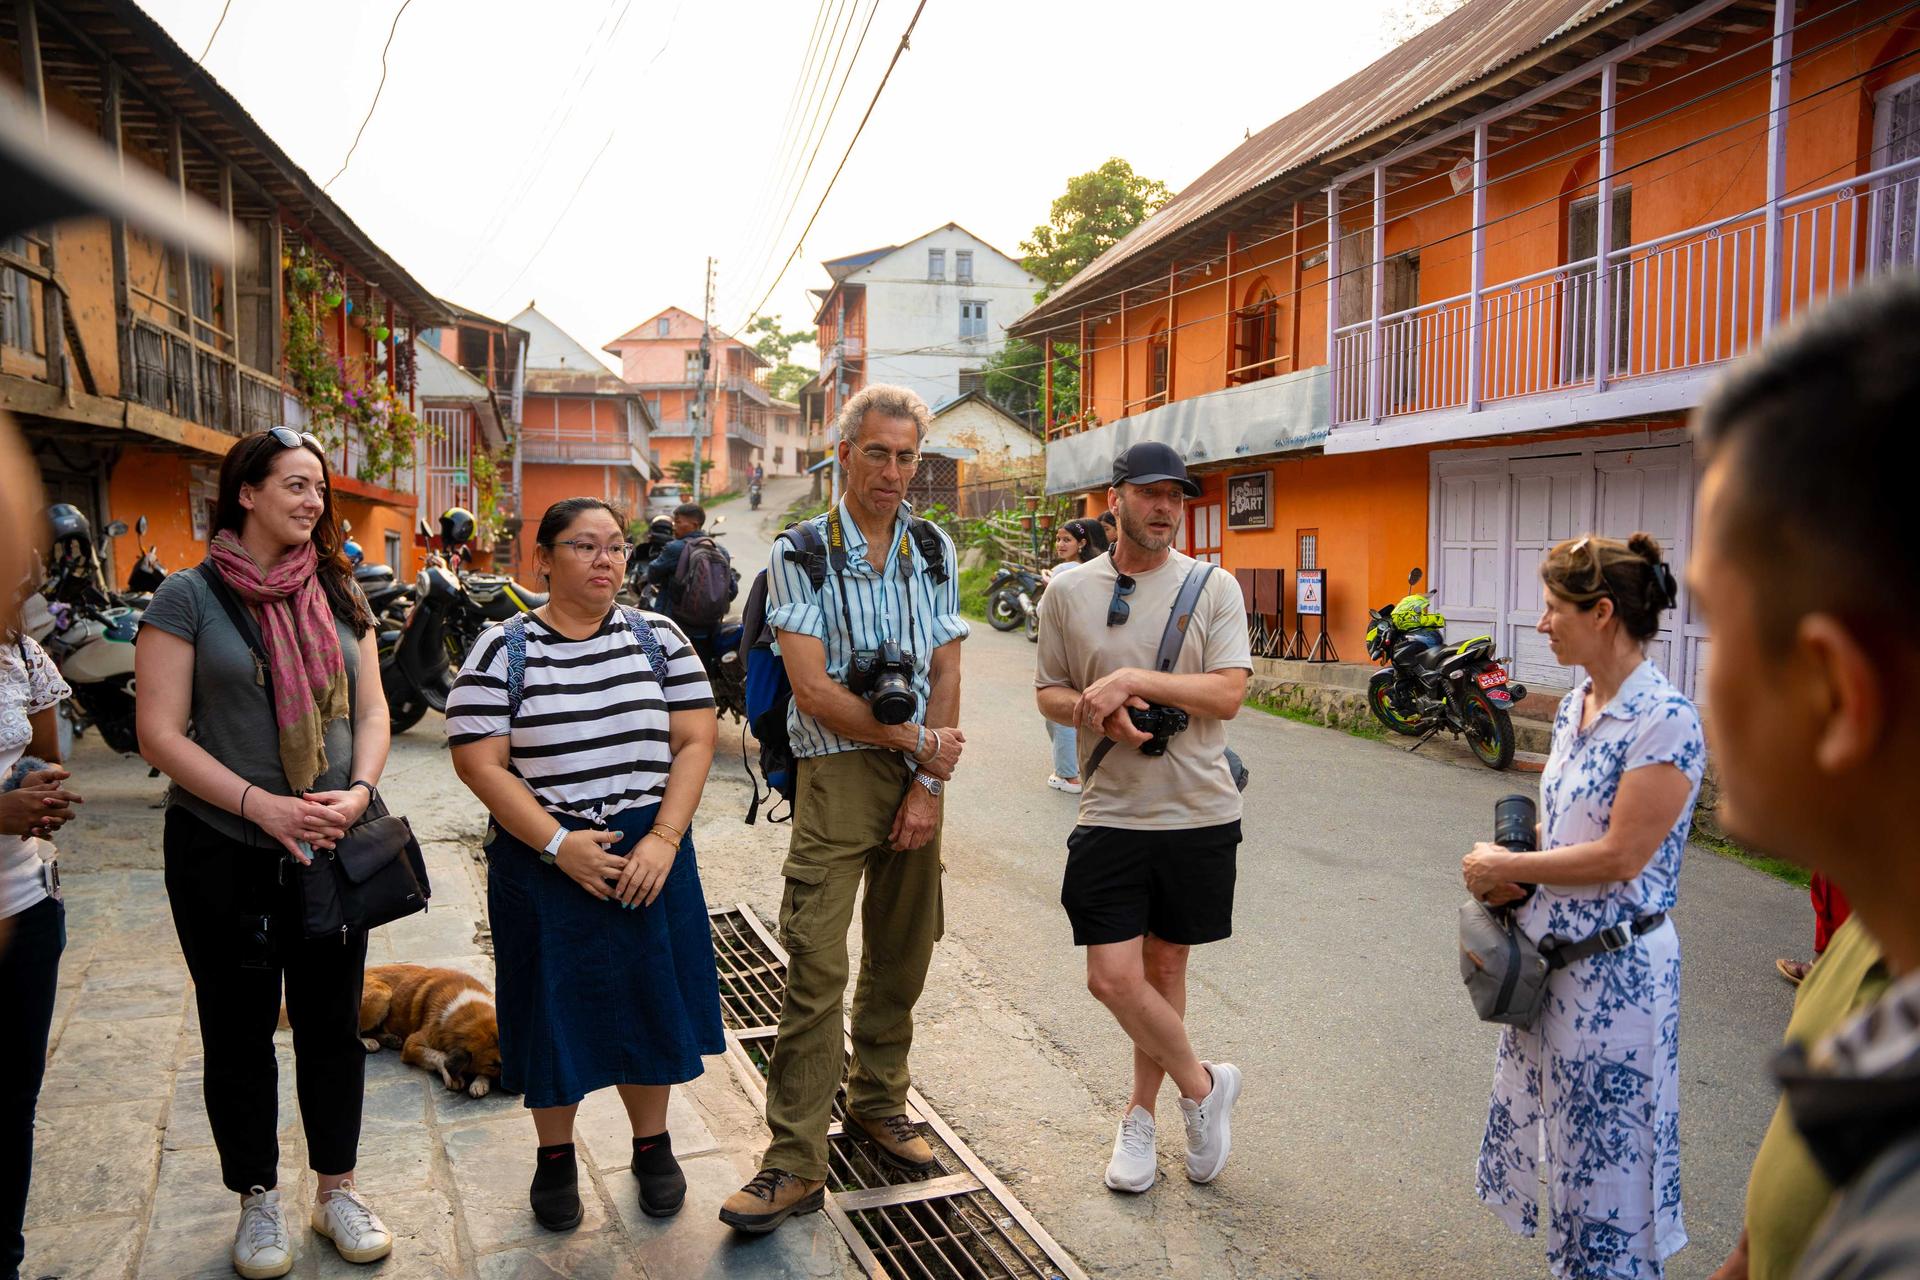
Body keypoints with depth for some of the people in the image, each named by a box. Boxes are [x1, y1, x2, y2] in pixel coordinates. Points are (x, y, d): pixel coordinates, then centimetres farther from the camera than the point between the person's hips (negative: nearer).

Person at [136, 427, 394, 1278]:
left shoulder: (339, 595, 6)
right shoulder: (189, 596, -6)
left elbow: (370, 709, 6)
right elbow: (160, 734, -11)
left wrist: (358, 792, -12)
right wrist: (262, 805, -20)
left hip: (333, 850, 4)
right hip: (225, 853, -3)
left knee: (333, 1022, 13)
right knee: (239, 1032, 11)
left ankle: (336, 1190, 30)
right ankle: (258, 1204, 29)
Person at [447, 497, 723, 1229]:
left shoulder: (658, 638, 2)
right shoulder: (502, 651, -4)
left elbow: (695, 739, -1)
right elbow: (478, 762, -9)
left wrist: (664, 839, -12)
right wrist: (559, 845, -16)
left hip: (650, 856, 2)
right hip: (544, 860, -2)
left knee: (648, 998, 11)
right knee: (555, 1006, 9)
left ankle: (652, 1145, 32)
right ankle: (555, 1155, 31)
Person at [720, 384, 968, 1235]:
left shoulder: (935, 551, 8)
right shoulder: (800, 554, -4)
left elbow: (945, 675, 5)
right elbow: (814, 691, -12)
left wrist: (930, 783, -4)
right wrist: (918, 741, -9)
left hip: (919, 778, 4)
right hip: (836, 776, -4)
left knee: (900, 957, 12)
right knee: (815, 967, -6)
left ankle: (877, 1103, 31)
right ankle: (795, 1163, 2)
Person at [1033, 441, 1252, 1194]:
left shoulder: (1213, 588, -2)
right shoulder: (1069, 591, 2)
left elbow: (1229, 693, -10)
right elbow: (1048, 693, 8)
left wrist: (1132, 680, -18)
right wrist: (1100, 712, -13)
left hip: (1199, 813, 0)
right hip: (1112, 813, 0)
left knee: (1165, 968, 13)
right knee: (1113, 977, -6)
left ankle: (1141, 1115, 33)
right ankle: (1202, 1085, 21)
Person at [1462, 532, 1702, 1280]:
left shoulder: (1665, 720, -20)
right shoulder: (1575, 706, 6)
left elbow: (1619, 856, -23)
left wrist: (1504, 867, -13)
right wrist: (1513, 877, -6)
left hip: (1614, 968, -8)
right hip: (1547, 952, 9)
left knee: (1606, 1153, 6)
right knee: (1548, 1127, 20)